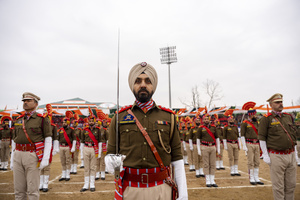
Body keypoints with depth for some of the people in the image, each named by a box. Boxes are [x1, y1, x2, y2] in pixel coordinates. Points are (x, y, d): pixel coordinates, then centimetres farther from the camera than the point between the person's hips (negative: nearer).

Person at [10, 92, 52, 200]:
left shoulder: (42, 119, -1)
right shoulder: (19, 120, 15)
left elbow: (48, 139, -5)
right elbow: (14, 141, 18)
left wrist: (45, 159, -13)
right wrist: (12, 160, 14)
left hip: (32, 156, -5)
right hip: (18, 155, 5)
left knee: (32, 190, 0)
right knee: (19, 190, 10)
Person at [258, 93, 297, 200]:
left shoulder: (288, 117, 12)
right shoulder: (266, 119, -7)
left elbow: (293, 134, 19)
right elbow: (261, 138, -8)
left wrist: (295, 152, 16)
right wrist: (265, 155, -11)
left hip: (291, 155, 6)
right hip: (276, 156, -6)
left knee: (291, 185, 14)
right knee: (278, 186, 2)